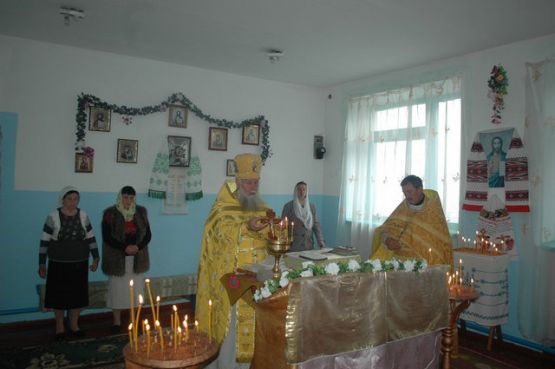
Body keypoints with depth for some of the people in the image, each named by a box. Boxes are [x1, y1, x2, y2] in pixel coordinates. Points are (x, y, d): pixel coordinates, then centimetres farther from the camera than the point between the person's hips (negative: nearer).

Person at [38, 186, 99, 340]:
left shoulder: (83, 215, -1)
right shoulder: (53, 217, -10)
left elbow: (91, 238, 5)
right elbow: (45, 241, -6)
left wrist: (96, 258, 2)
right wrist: (42, 264, -6)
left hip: (80, 264, 3)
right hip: (59, 264, -2)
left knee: (77, 294, 9)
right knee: (59, 295, 6)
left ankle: (74, 325, 26)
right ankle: (59, 326, 24)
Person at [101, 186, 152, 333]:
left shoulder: (141, 212, 5)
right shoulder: (110, 214, -5)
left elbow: (148, 234, 5)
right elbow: (107, 237, -10)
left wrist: (138, 247, -13)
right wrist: (124, 248, -19)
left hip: (136, 258, 3)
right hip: (117, 259, -3)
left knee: (136, 290, 7)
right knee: (117, 290, 4)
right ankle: (117, 322, 16)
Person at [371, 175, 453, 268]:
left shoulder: (433, 209, -1)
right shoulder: (402, 208, 6)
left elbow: (442, 242, -1)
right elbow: (385, 229, 4)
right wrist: (387, 239, -17)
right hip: (401, 257, 3)